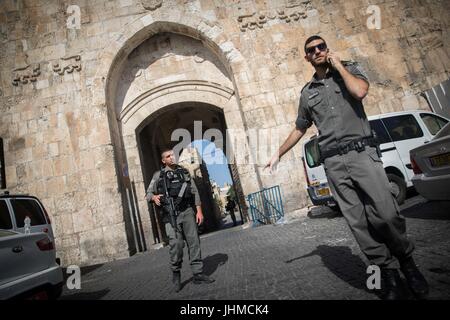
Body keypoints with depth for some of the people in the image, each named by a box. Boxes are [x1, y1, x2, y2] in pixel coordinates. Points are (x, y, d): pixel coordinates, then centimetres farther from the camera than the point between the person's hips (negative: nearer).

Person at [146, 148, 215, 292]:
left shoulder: (184, 172, 12)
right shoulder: (159, 175, 6)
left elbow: (195, 192, 10)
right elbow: (148, 194, 6)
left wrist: (199, 211, 3)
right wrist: (154, 197, -19)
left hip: (187, 212, 3)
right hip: (171, 215, -3)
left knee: (194, 242, 3)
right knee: (176, 244, -10)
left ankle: (198, 274, 13)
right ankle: (176, 273, 13)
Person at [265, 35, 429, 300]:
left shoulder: (350, 68, 13)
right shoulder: (307, 92, 19)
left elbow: (360, 91, -10)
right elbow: (299, 129, 27)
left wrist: (338, 65, 1)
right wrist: (279, 154, 26)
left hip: (362, 152, -2)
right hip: (334, 163, 3)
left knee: (387, 213, -11)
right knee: (357, 222, -2)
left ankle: (407, 261, 15)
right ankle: (389, 272, 12)